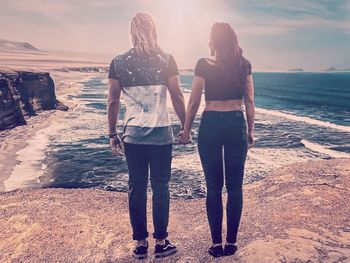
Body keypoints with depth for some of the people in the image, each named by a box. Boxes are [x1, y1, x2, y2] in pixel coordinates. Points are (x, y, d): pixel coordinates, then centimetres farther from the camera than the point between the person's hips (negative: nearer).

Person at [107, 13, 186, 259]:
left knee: (136, 189, 10)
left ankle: (140, 244, 20)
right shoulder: (166, 60, -2)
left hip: (133, 135, 2)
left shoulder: (118, 62, 1)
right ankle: (161, 243, 19)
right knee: (160, 188, 9)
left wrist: (112, 134, 10)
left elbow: (113, 102, 1)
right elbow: (177, 97, -4)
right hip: (161, 134, -1)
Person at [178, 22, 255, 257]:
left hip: (210, 125, -2)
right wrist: (251, 130, 13)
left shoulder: (204, 65, -4)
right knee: (235, 187, 9)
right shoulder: (244, 65, 4)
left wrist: (186, 129, 7)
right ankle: (231, 243, 18)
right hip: (236, 125, 2)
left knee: (214, 187, 6)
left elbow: (194, 102, -3)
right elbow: (249, 102, 5)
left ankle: (217, 243, 14)